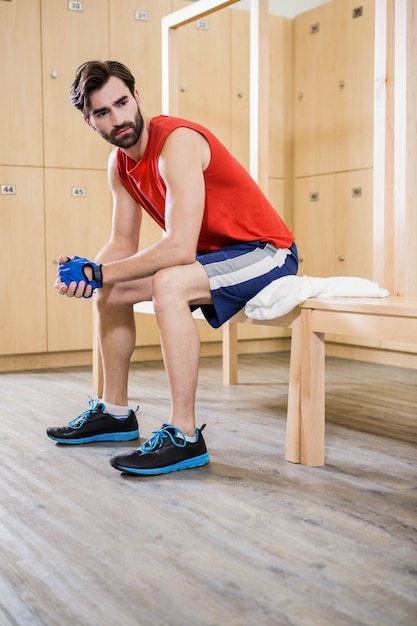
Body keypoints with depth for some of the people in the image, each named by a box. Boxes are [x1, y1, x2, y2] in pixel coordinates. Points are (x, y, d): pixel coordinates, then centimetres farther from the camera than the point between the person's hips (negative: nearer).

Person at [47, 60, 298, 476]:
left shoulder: (177, 143, -24)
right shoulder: (120, 164, 2)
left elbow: (179, 247, -32)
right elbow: (123, 244, 5)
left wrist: (98, 273, -26)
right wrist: (87, 271, -16)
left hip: (265, 252, -9)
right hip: (213, 253, 9)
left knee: (168, 283, -35)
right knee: (111, 289, 8)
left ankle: (184, 437, -27)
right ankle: (115, 412, 19)